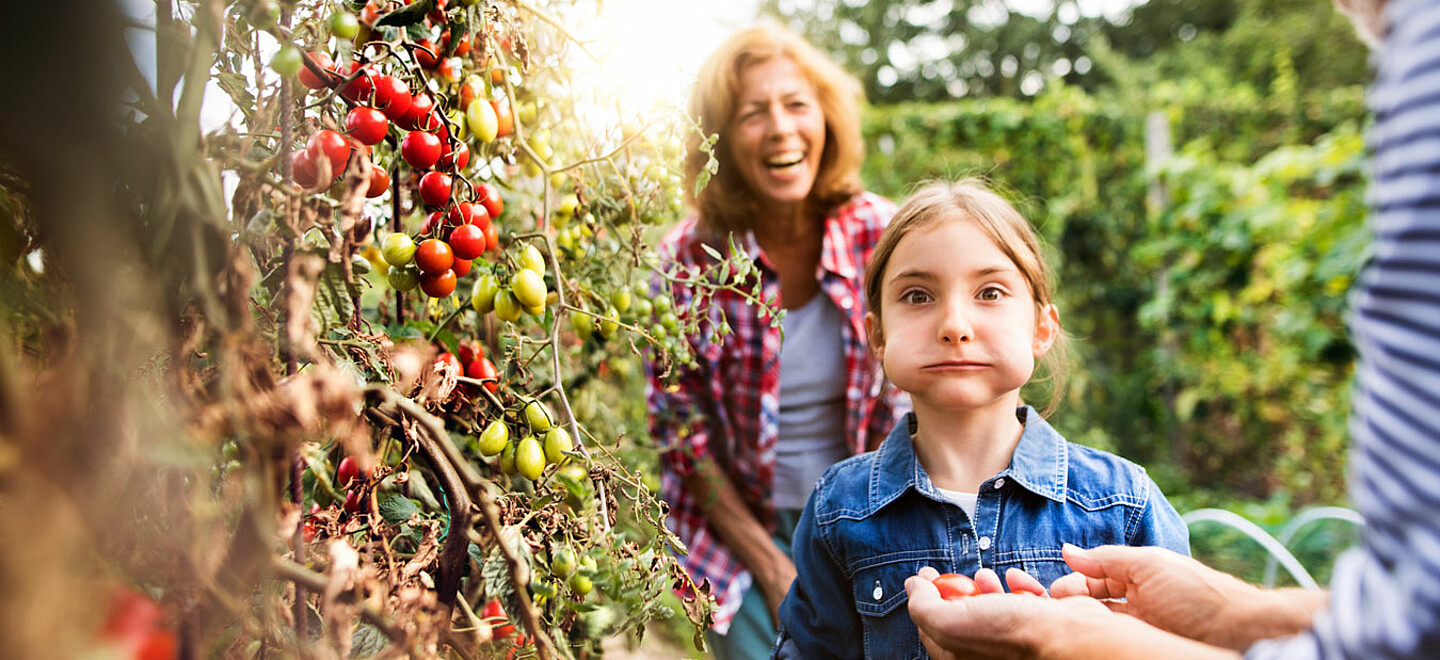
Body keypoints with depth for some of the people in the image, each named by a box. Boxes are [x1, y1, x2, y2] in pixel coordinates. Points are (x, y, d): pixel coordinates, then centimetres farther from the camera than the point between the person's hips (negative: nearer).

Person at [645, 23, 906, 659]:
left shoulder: (884, 235, -10)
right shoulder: (687, 260, -14)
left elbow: (909, 404, -2)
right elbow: (680, 429, -8)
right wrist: (772, 568, -9)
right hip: (739, 534, -1)